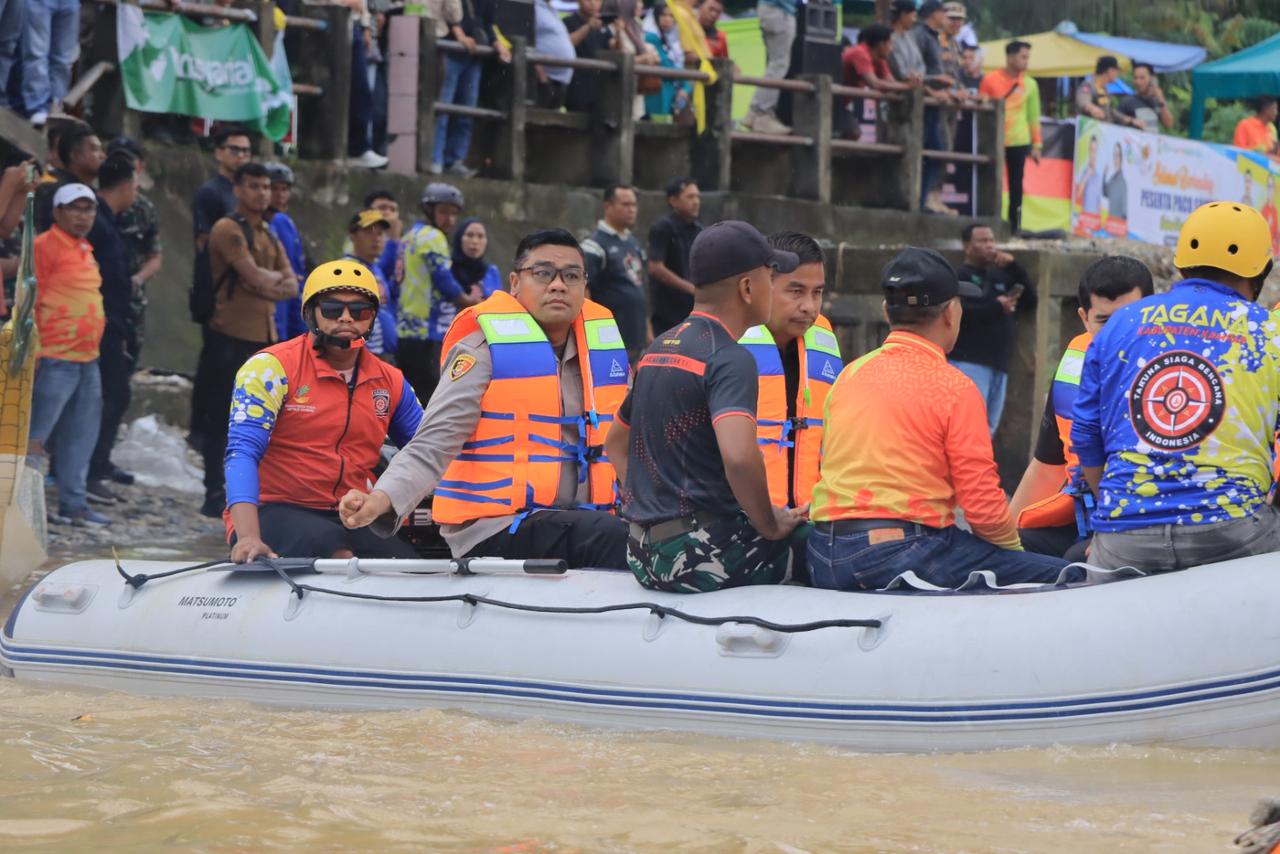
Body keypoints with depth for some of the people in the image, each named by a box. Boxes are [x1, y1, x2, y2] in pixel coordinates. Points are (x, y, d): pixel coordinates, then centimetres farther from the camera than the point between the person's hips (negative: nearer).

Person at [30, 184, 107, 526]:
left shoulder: (85, 250, 17)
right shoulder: (46, 245, -9)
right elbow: (31, 299, -13)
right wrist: (34, 350, -17)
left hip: (87, 358, 9)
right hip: (55, 357, -9)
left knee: (81, 435, 11)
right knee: (36, 434, -7)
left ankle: (74, 503, 17)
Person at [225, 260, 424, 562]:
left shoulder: (389, 382, 12)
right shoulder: (272, 367, -6)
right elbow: (242, 451, -15)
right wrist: (249, 537, -30)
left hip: (350, 520, 5)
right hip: (274, 512, -5)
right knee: (329, 543, -38)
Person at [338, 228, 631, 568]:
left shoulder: (602, 341, 12)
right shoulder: (486, 349, -5)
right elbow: (432, 446, -13)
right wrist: (381, 499, -30)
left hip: (581, 524, 6)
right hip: (495, 528, -6)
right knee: (612, 537, -30)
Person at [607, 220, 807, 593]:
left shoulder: (658, 349, 17)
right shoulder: (730, 358, -12)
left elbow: (615, 442, 29)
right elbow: (738, 455, -28)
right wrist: (770, 527, -13)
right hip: (700, 555, -9)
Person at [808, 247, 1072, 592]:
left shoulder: (849, 374, 12)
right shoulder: (954, 388, -6)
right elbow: (983, 505, -8)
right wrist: (1014, 548, 12)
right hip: (906, 552, -7)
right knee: (1058, 576, -1)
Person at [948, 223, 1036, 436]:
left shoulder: (1000, 276, 21)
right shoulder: (959, 277, -1)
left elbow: (1030, 301, 12)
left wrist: (1014, 266, 3)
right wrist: (997, 307, -15)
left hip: (998, 365, 8)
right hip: (969, 362, -8)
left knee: (987, 430, 8)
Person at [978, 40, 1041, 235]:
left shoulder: (1030, 84, 6)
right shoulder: (990, 80, -1)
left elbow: (1034, 116, 7)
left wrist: (1037, 144, 3)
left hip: (1018, 141, 2)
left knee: (1016, 185, 1)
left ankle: (1015, 225, 5)